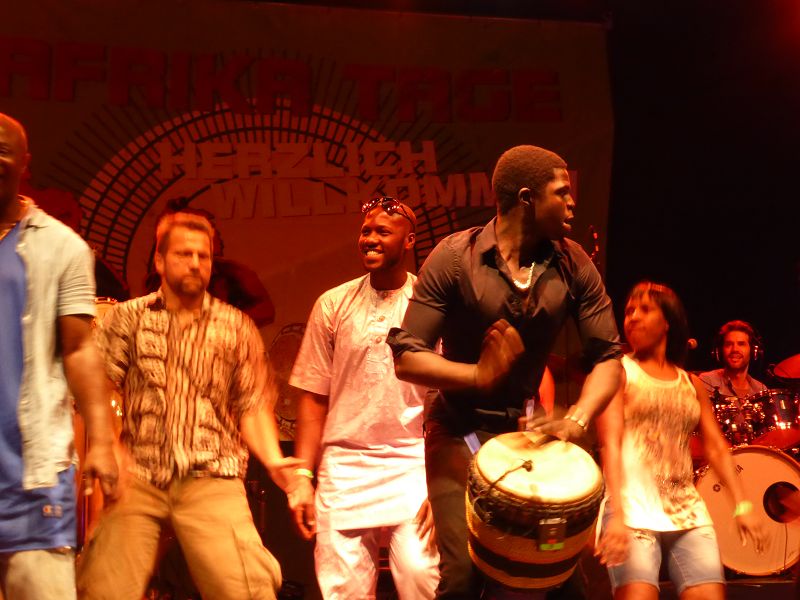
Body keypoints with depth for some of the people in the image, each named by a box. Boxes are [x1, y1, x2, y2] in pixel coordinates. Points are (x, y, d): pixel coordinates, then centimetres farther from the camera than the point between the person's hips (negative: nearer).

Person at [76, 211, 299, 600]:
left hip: (210, 480, 0)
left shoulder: (237, 327, 12)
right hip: (139, 478, 0)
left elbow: (252, 406, 10)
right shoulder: (127, 317, 11)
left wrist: (274, 461, -6)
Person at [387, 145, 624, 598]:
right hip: (460, 431, -3)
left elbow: (608, 356, -3)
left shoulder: (574, 265, -5)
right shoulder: (455, 257, -14)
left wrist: (576, 420, -20)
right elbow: (407, 356, -14)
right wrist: (478, 375, -30)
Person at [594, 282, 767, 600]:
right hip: (633, 511, -4)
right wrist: (616, 514, -20)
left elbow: (716, 448, 12)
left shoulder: (691, 383, 18)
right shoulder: (619, 371, 5)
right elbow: (610, 443, -7)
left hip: (688, 512, 4)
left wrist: (742, 505, -4)